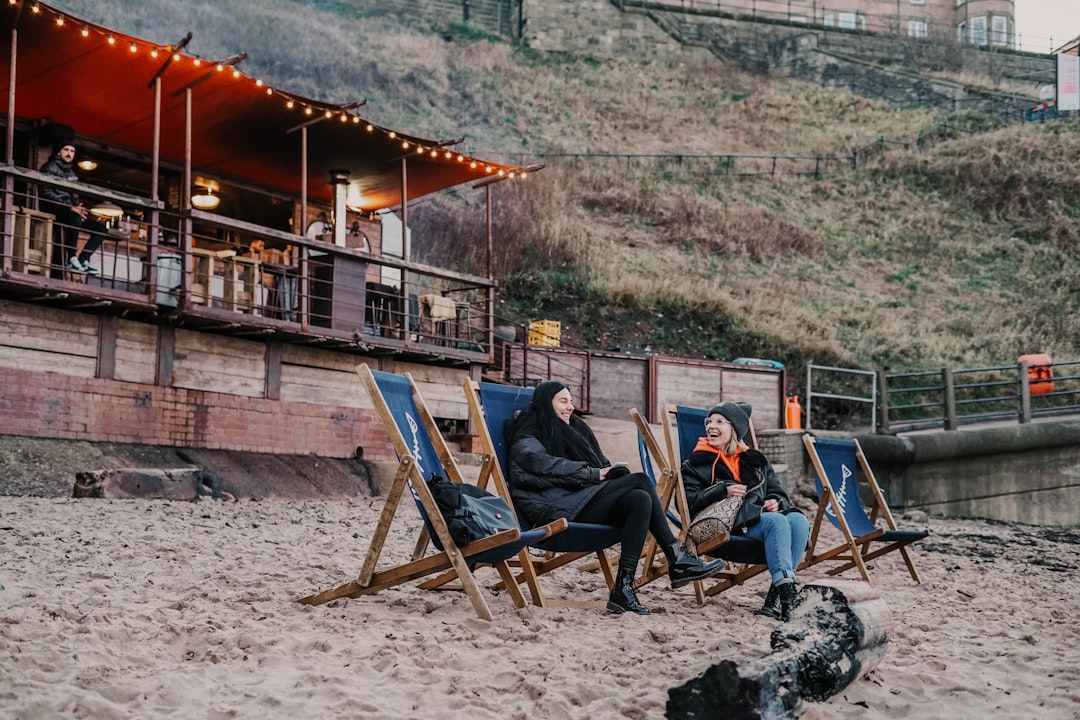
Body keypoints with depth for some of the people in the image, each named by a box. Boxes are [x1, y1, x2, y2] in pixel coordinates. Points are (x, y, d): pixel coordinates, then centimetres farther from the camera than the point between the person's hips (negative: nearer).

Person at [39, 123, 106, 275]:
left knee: (101, 228, -6)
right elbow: (47, 192, -13)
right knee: (75, 219, -39)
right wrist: (69, 208, -21)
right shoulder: (50, 167, 1)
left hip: (70, 212, 8)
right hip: (53, 210, -8)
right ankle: (70, 259, -31)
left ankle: (83, 260, -15)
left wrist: (78, 209, -2)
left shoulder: (71, 173, 24)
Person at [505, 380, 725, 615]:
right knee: (641, 481, -21)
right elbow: (548, 466, -14)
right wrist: (596, 474, -15)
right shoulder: (526, 440, 5)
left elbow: (600, 464, 22)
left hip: (584, 502, 8)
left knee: (640, 499, -22)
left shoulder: (572, 429, 29)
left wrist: (610, 472, -2)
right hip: (559, 510, -8)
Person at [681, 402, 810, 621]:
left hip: (763, 514, 5)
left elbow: (778, 492, 26)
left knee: (798, 520, -28)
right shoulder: (697, 463, 14)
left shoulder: (755, 460, 26)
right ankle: (786, 588, -43)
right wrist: (723, 490, -11)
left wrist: (776, 501, 1)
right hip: (730, 523, -5)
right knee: (777, 521, -33)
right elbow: (688, 502, 0)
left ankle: (777, 595, -32)